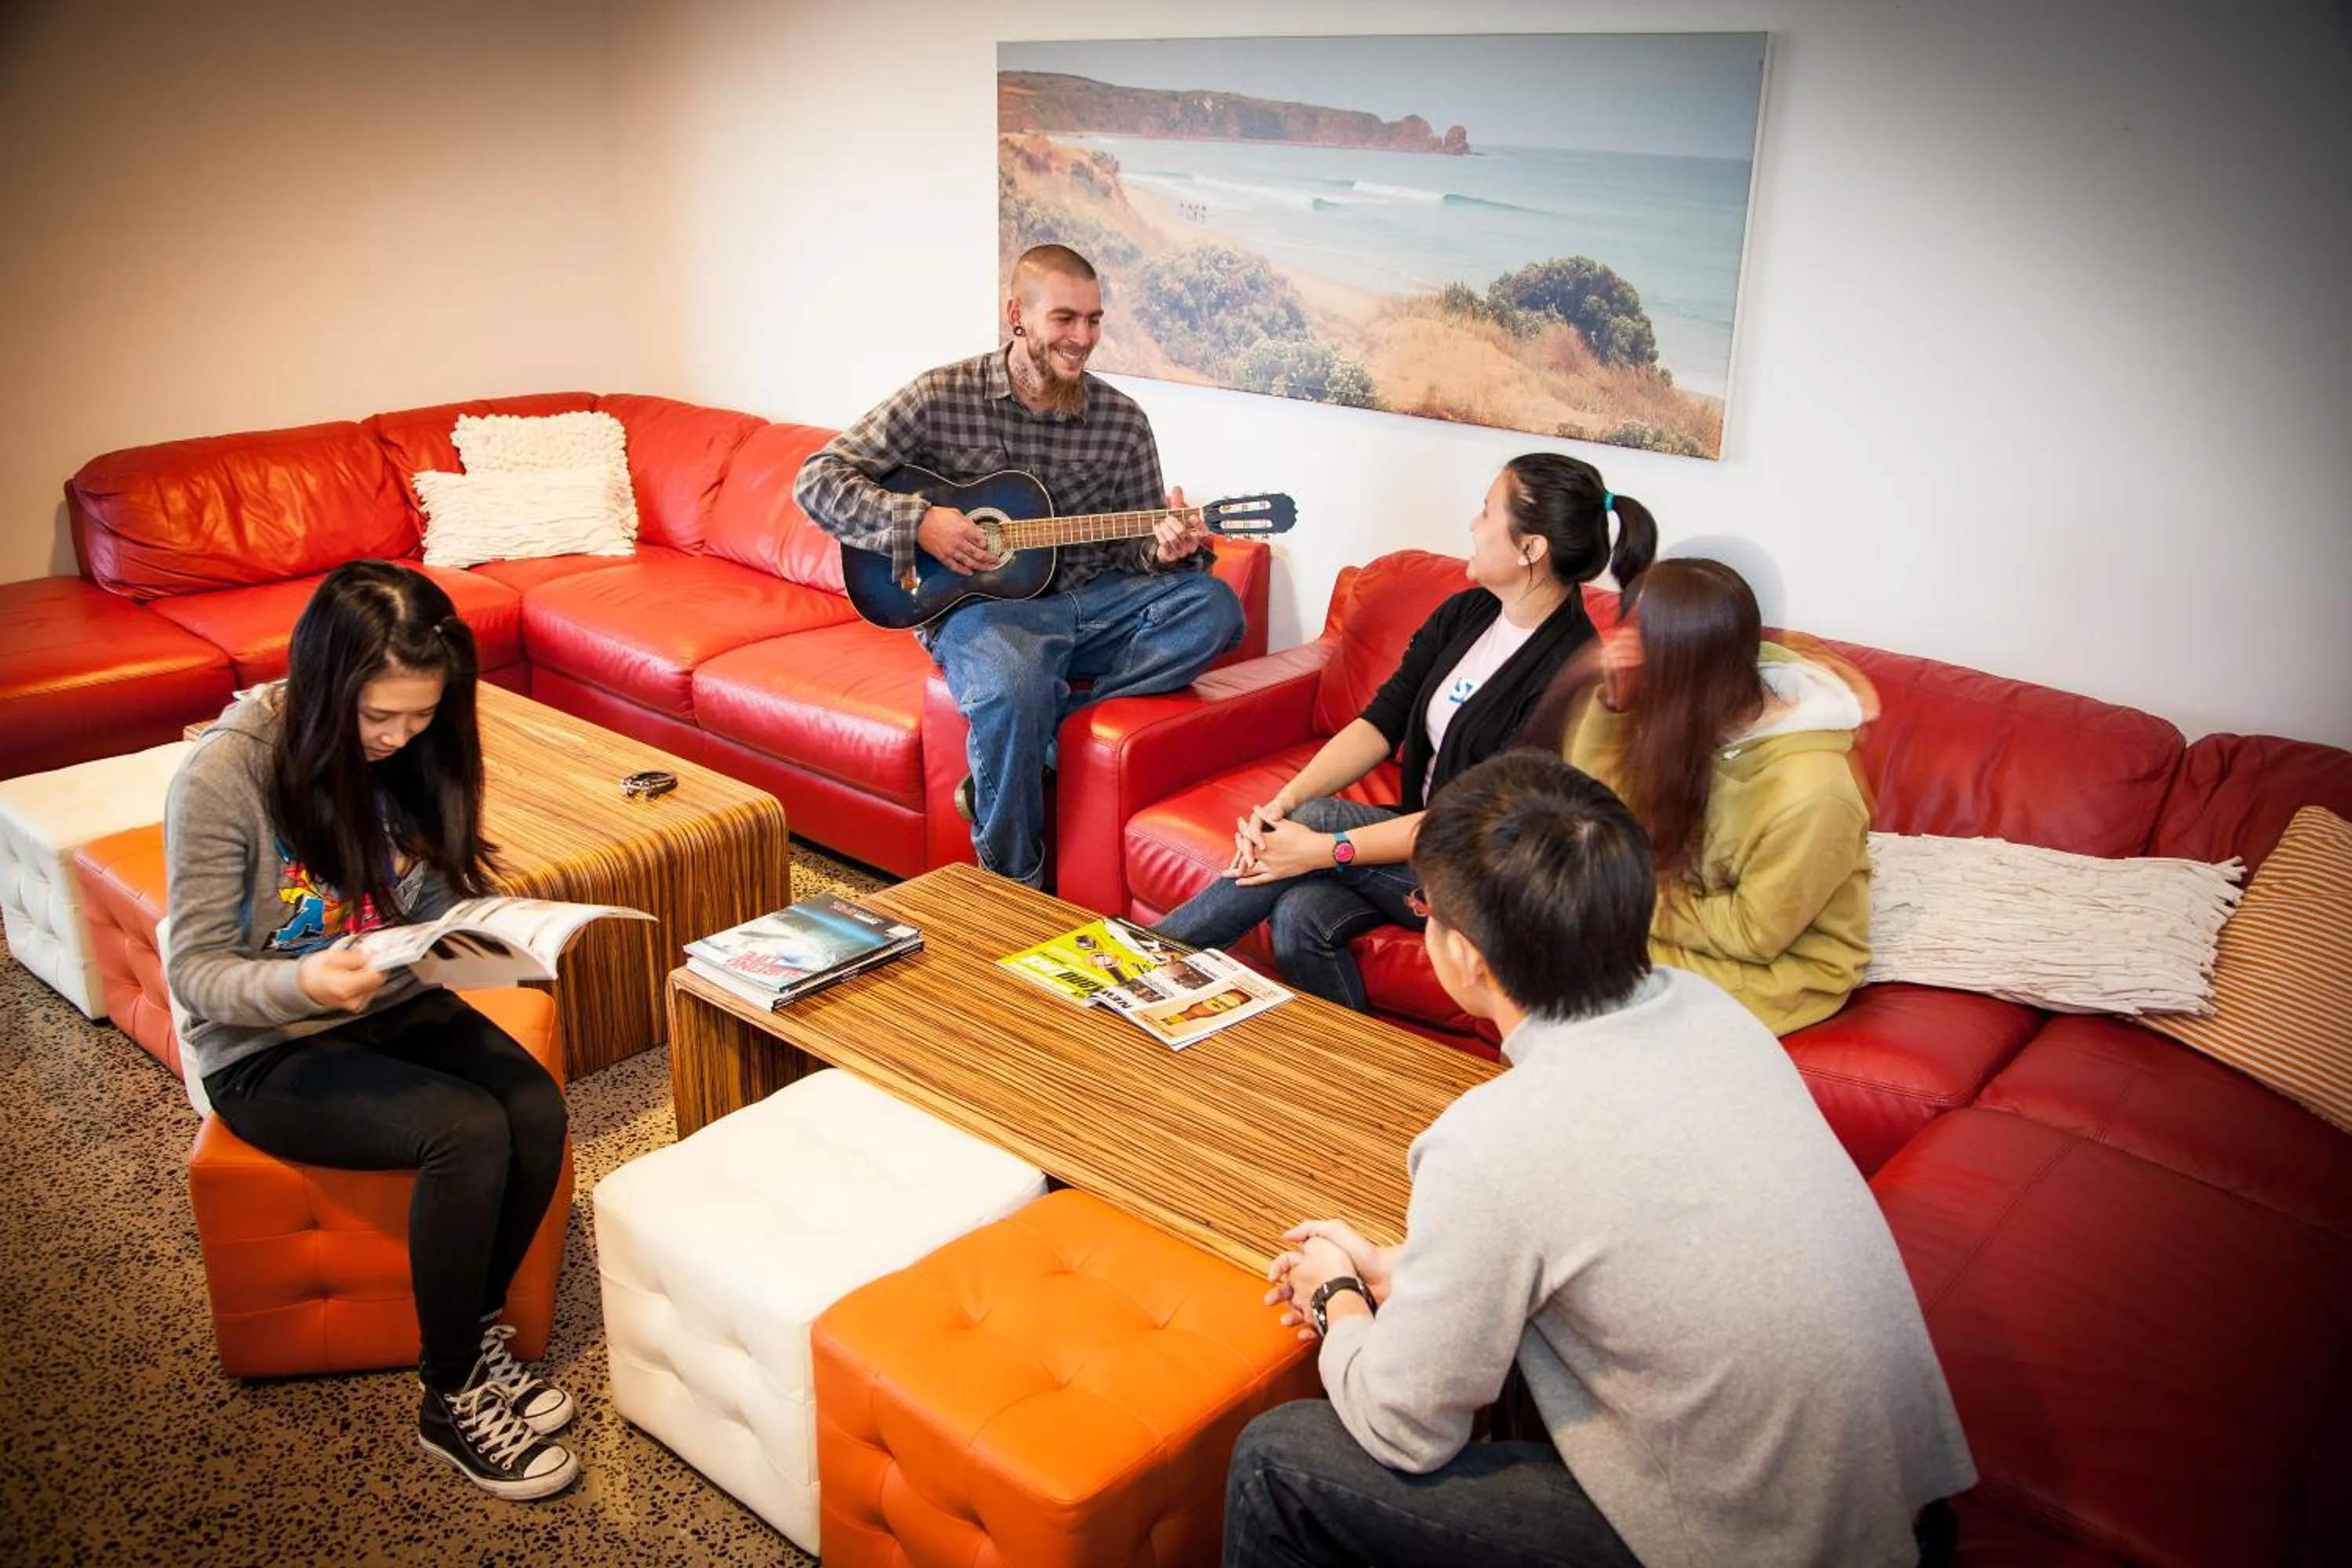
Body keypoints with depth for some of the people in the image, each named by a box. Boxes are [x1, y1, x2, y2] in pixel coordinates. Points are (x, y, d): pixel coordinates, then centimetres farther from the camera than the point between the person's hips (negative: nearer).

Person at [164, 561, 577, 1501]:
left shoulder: (412, 752, -5)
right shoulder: (224, 776, -21)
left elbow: (436, 910, 5)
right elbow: (197, 974, -16)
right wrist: (302, 983, -37)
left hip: (398, 1009, 5)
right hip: (266, 1052, -5)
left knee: (537, 1110, -22)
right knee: (469, 1132, -28)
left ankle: (477, 1331, 3)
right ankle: (452, 1398, -6)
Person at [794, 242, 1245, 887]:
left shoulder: (1122, 421, 4)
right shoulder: (943, 397, -5)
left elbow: (1132, 545, 11)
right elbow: (818, 480, -5)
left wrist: (1164, 549, -14)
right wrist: (918, 522, -19)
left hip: (1090, 600, 4)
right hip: (978, 603, -4)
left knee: (1212, 605, -21)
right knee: (1013, 687, -38)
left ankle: (1041, 743, -21)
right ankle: (1012, 885, -14)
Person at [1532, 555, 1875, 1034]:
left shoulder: (1810, 791, -32)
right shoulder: (1705, 715, -13)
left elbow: (1754, 932, -20)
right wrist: (1613, 699, -20)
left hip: (1781, 965, -6)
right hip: (1709, 910, 6)